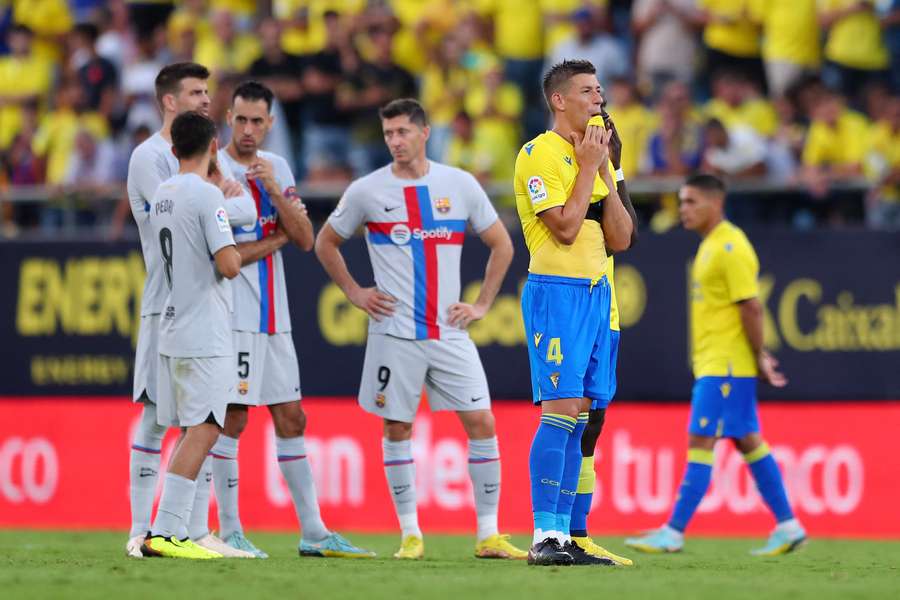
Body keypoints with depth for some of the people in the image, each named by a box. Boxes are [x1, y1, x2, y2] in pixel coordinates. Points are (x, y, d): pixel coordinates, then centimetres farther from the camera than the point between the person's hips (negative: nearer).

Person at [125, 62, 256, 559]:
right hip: (167, 307, -7)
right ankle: (141, 531, -2)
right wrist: (221, 200, -6)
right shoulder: (149, 157, -6)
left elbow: (248, 212, 5)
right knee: (156, 416, -5)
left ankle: (197, 530, 10)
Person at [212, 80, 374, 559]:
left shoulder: (278, 169, 12)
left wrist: (275, 191, -10)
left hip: (274, 318, 7)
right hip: (233, 317, -7)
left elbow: (305, 240, 3)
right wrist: (276, 239, -5)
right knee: (232, 418, -6)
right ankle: (229, 532, 0)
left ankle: (313, 532, 11)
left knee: (291, 419, 8)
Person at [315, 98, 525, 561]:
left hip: (450, 332, 1)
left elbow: (501, 245, 13)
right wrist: (354, 293, 4)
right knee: (397, 428, 2)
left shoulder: (460, 185, 3)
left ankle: (488, 535, 0)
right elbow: (325, 243, 13)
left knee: (481, 422, -6)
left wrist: (482, 305, 5)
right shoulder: (366, 191, 0)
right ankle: (410, 534, 11)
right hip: (394, 332, -1)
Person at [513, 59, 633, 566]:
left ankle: (563, 534, 7)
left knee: (577, 418, 5)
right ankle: (544, 538, -15)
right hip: (556, 292, -8)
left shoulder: (597, 154, 17)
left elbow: (620, 239, 10)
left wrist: (606, 173, 2)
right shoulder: (539, 153, -7)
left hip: (597, 293, 8)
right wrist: (590, 168, -9)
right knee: (562, 409, -14)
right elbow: (565, 227, -17)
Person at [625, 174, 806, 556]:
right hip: (712, 363, 10)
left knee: (701, 442, -10)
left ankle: (674, 532, -11)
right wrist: (758, 359, 18)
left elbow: (751, 307, -19)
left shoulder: (731, 248, -15)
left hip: (725, 366, -10)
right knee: (748, 442, 12)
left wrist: (758, 359, -16)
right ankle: (788, 526, 16)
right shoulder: (712, 245, 16)